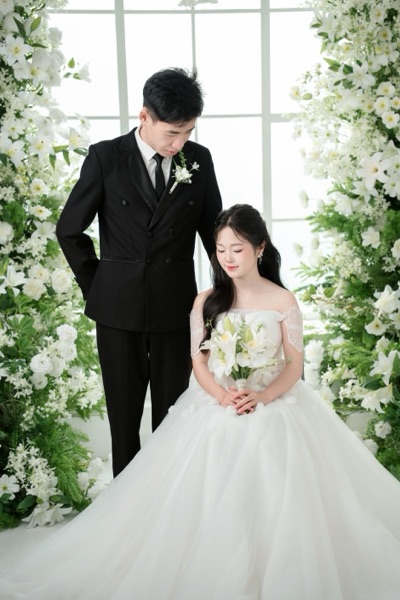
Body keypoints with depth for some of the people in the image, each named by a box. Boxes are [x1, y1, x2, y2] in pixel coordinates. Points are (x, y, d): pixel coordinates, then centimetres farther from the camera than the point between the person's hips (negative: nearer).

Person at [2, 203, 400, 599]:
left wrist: (262, 396, -18)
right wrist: (223, 396, -16)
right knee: (208, 494, -15)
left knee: (275, 495, -19)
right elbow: (199, 362, 3)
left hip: (274, 404, -1)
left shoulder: (283, 301, 0)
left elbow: (294, 364, -1)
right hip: (215, 406, 1)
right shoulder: (206, 302, 4)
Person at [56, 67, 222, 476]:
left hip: (176, 308, 1)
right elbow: (69, 230, 2)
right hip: (118, 309, -1)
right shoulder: (106, 157, -6)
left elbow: (213, 230, 9)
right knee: (123, 416, 10)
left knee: (172, 415, 9)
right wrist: (97, 288, 4)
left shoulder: (199, 159, 0)